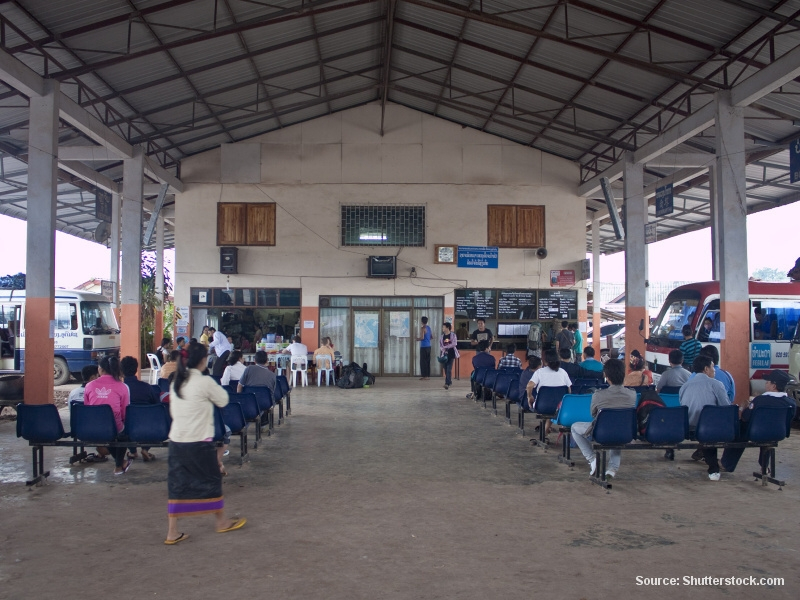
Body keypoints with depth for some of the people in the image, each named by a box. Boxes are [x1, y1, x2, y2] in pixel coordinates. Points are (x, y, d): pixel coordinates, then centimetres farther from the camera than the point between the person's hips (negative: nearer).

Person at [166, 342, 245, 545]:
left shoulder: (176, 383, 6)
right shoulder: (205, 382, -14)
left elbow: (173, 411, 13)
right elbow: (223, 400, -1)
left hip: (176, 441, 6)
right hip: (199, 442, -6)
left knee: (177, 484, 10)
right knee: (212, 480, 12)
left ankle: (172, 532, 11)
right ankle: (222, 522, 29)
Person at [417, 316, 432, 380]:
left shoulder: (422, 328, -13)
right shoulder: (429, 327, 12)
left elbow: (422, 337, -21)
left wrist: (418, 339, -3)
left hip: (424, 347, -8)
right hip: (428, 346, 8)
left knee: (423, 361, -4)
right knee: (427, 361, 11)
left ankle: (425, 376, -6)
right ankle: (428, 375, 14)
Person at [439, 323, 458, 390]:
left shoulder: (453, 335, -3)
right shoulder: (442, 336, 9)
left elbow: (454, 344, -13)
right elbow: (440, 345, 8)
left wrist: (445, 347, -14)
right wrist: (442, 349, -13)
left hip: (451, 353, -5)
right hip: (444, 354, 5)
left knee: (449, 368, -12)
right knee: (446, 369, 7)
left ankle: (447, 383, -16)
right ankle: (449, 382, 22)